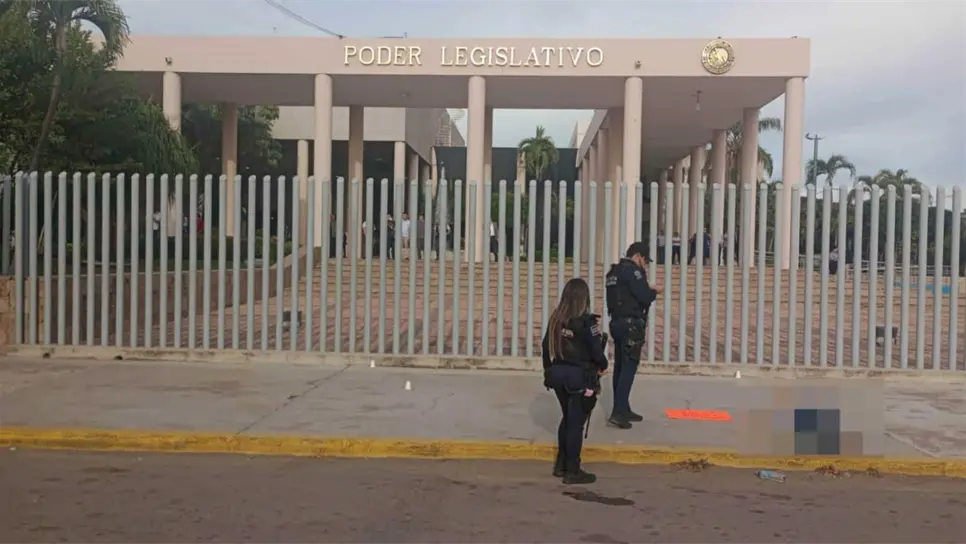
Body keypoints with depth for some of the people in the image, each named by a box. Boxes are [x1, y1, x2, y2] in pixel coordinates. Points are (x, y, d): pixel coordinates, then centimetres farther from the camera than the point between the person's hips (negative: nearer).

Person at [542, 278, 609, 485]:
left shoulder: (556, 319, 1)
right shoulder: (587, 322, -16)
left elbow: (546, 346, 8)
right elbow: (596, 352, -15)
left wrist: (549, 370, 20)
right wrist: (602, 366, 6)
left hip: (557, 375, 6)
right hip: (580, 378, -6)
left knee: (567, 418, 21)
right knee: (576, 422, 3)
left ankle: (561, 465, 28)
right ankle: (572, 471, 9)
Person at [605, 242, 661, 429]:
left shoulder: (614, 271, 16)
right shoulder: (633, 270, -13)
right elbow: (645, 297, -19)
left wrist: (647, 289, 14)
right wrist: (653, 293, 2)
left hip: (617, 322, 9)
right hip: (630, 324, -9)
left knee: (620, 367, 12)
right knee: (629, 368, -8)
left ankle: (623, 409, 20)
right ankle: (618, 412, -13)